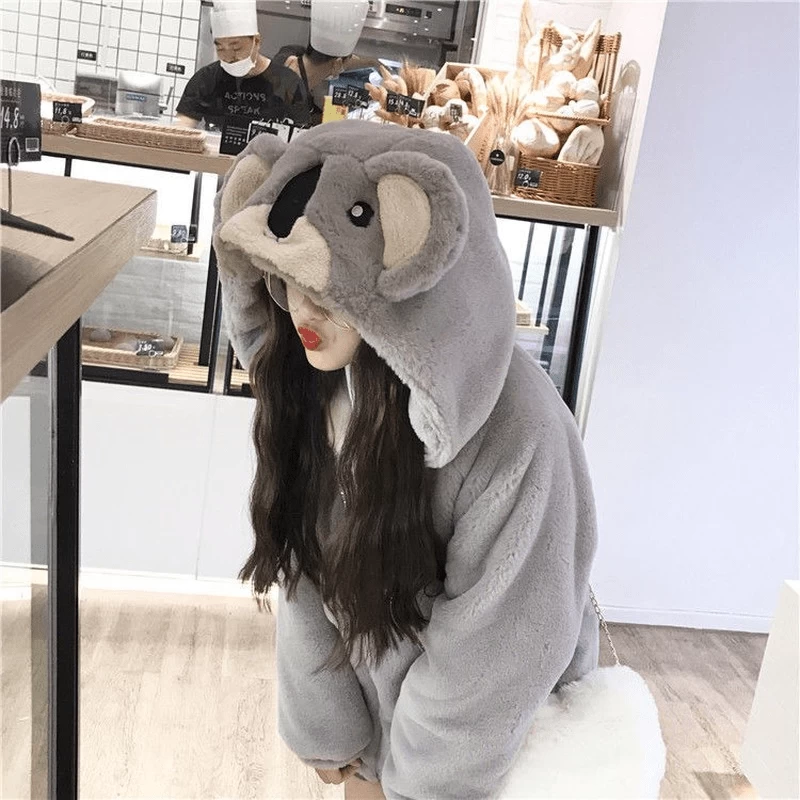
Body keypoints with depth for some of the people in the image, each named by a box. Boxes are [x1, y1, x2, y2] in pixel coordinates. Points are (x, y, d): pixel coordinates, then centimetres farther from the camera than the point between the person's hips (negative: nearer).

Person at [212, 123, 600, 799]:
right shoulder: (309, 380, -16)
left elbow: (500, 644, -23)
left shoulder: (517, 431, -34)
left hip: (485, 739, -4)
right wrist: (327, 724, -3)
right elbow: (307, 569, -7)